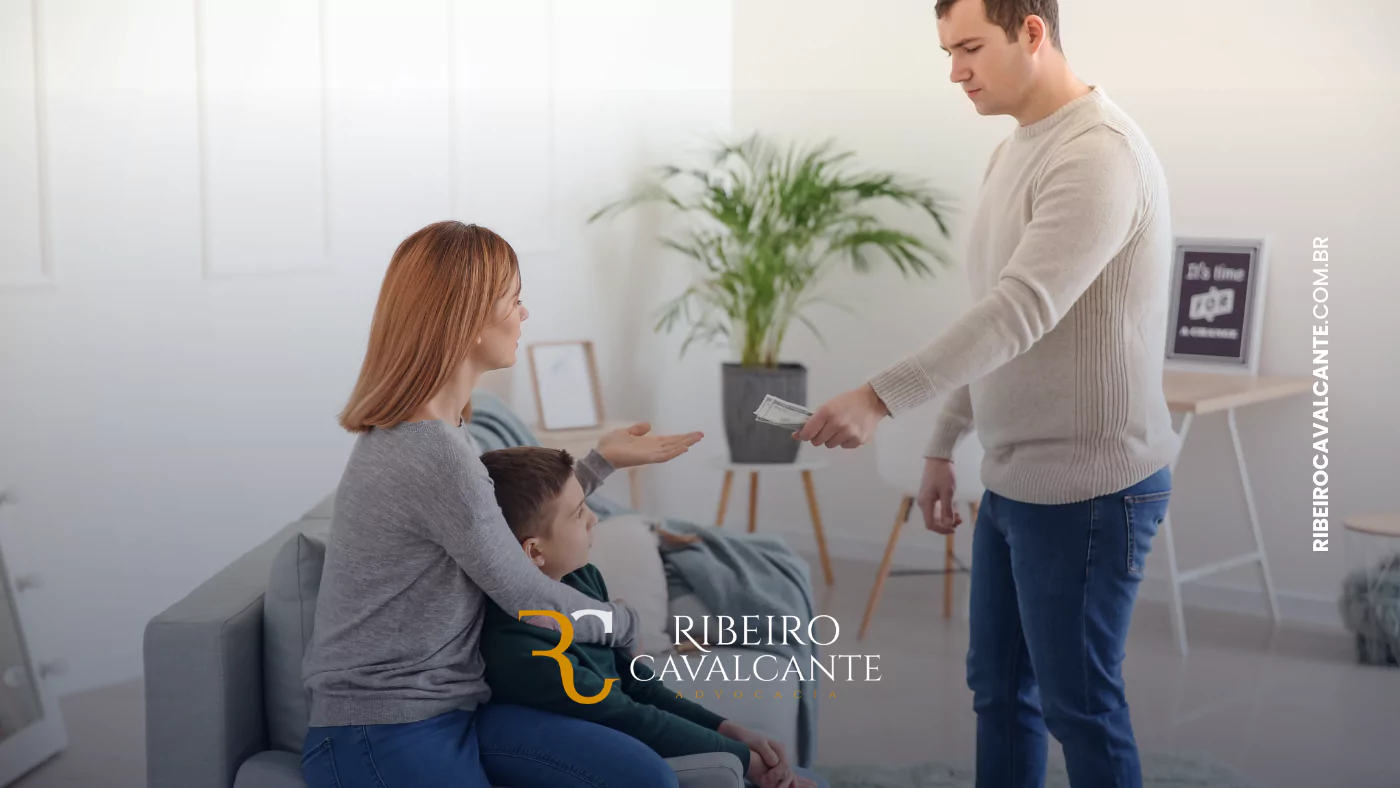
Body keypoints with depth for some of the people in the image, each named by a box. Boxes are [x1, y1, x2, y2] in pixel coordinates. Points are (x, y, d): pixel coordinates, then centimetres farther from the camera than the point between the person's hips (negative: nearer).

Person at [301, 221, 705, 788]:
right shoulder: (433, 453, -21)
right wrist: (626, 620, 8)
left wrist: (603, 460, 17)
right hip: (382, 737, -9)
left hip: (454, 707, 9)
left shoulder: (440, 430, 9)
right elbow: (528, 597, -10)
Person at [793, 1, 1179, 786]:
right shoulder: (1015, 153, 12)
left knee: (1078, 702, 3)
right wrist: (944, 444, 20)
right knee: (999, 686, 17)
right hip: (1013, 480, 9)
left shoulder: (1097, 153, -20)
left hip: (1085, 489, -9)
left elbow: (1020, 311, -30)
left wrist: (882, 397, -33)